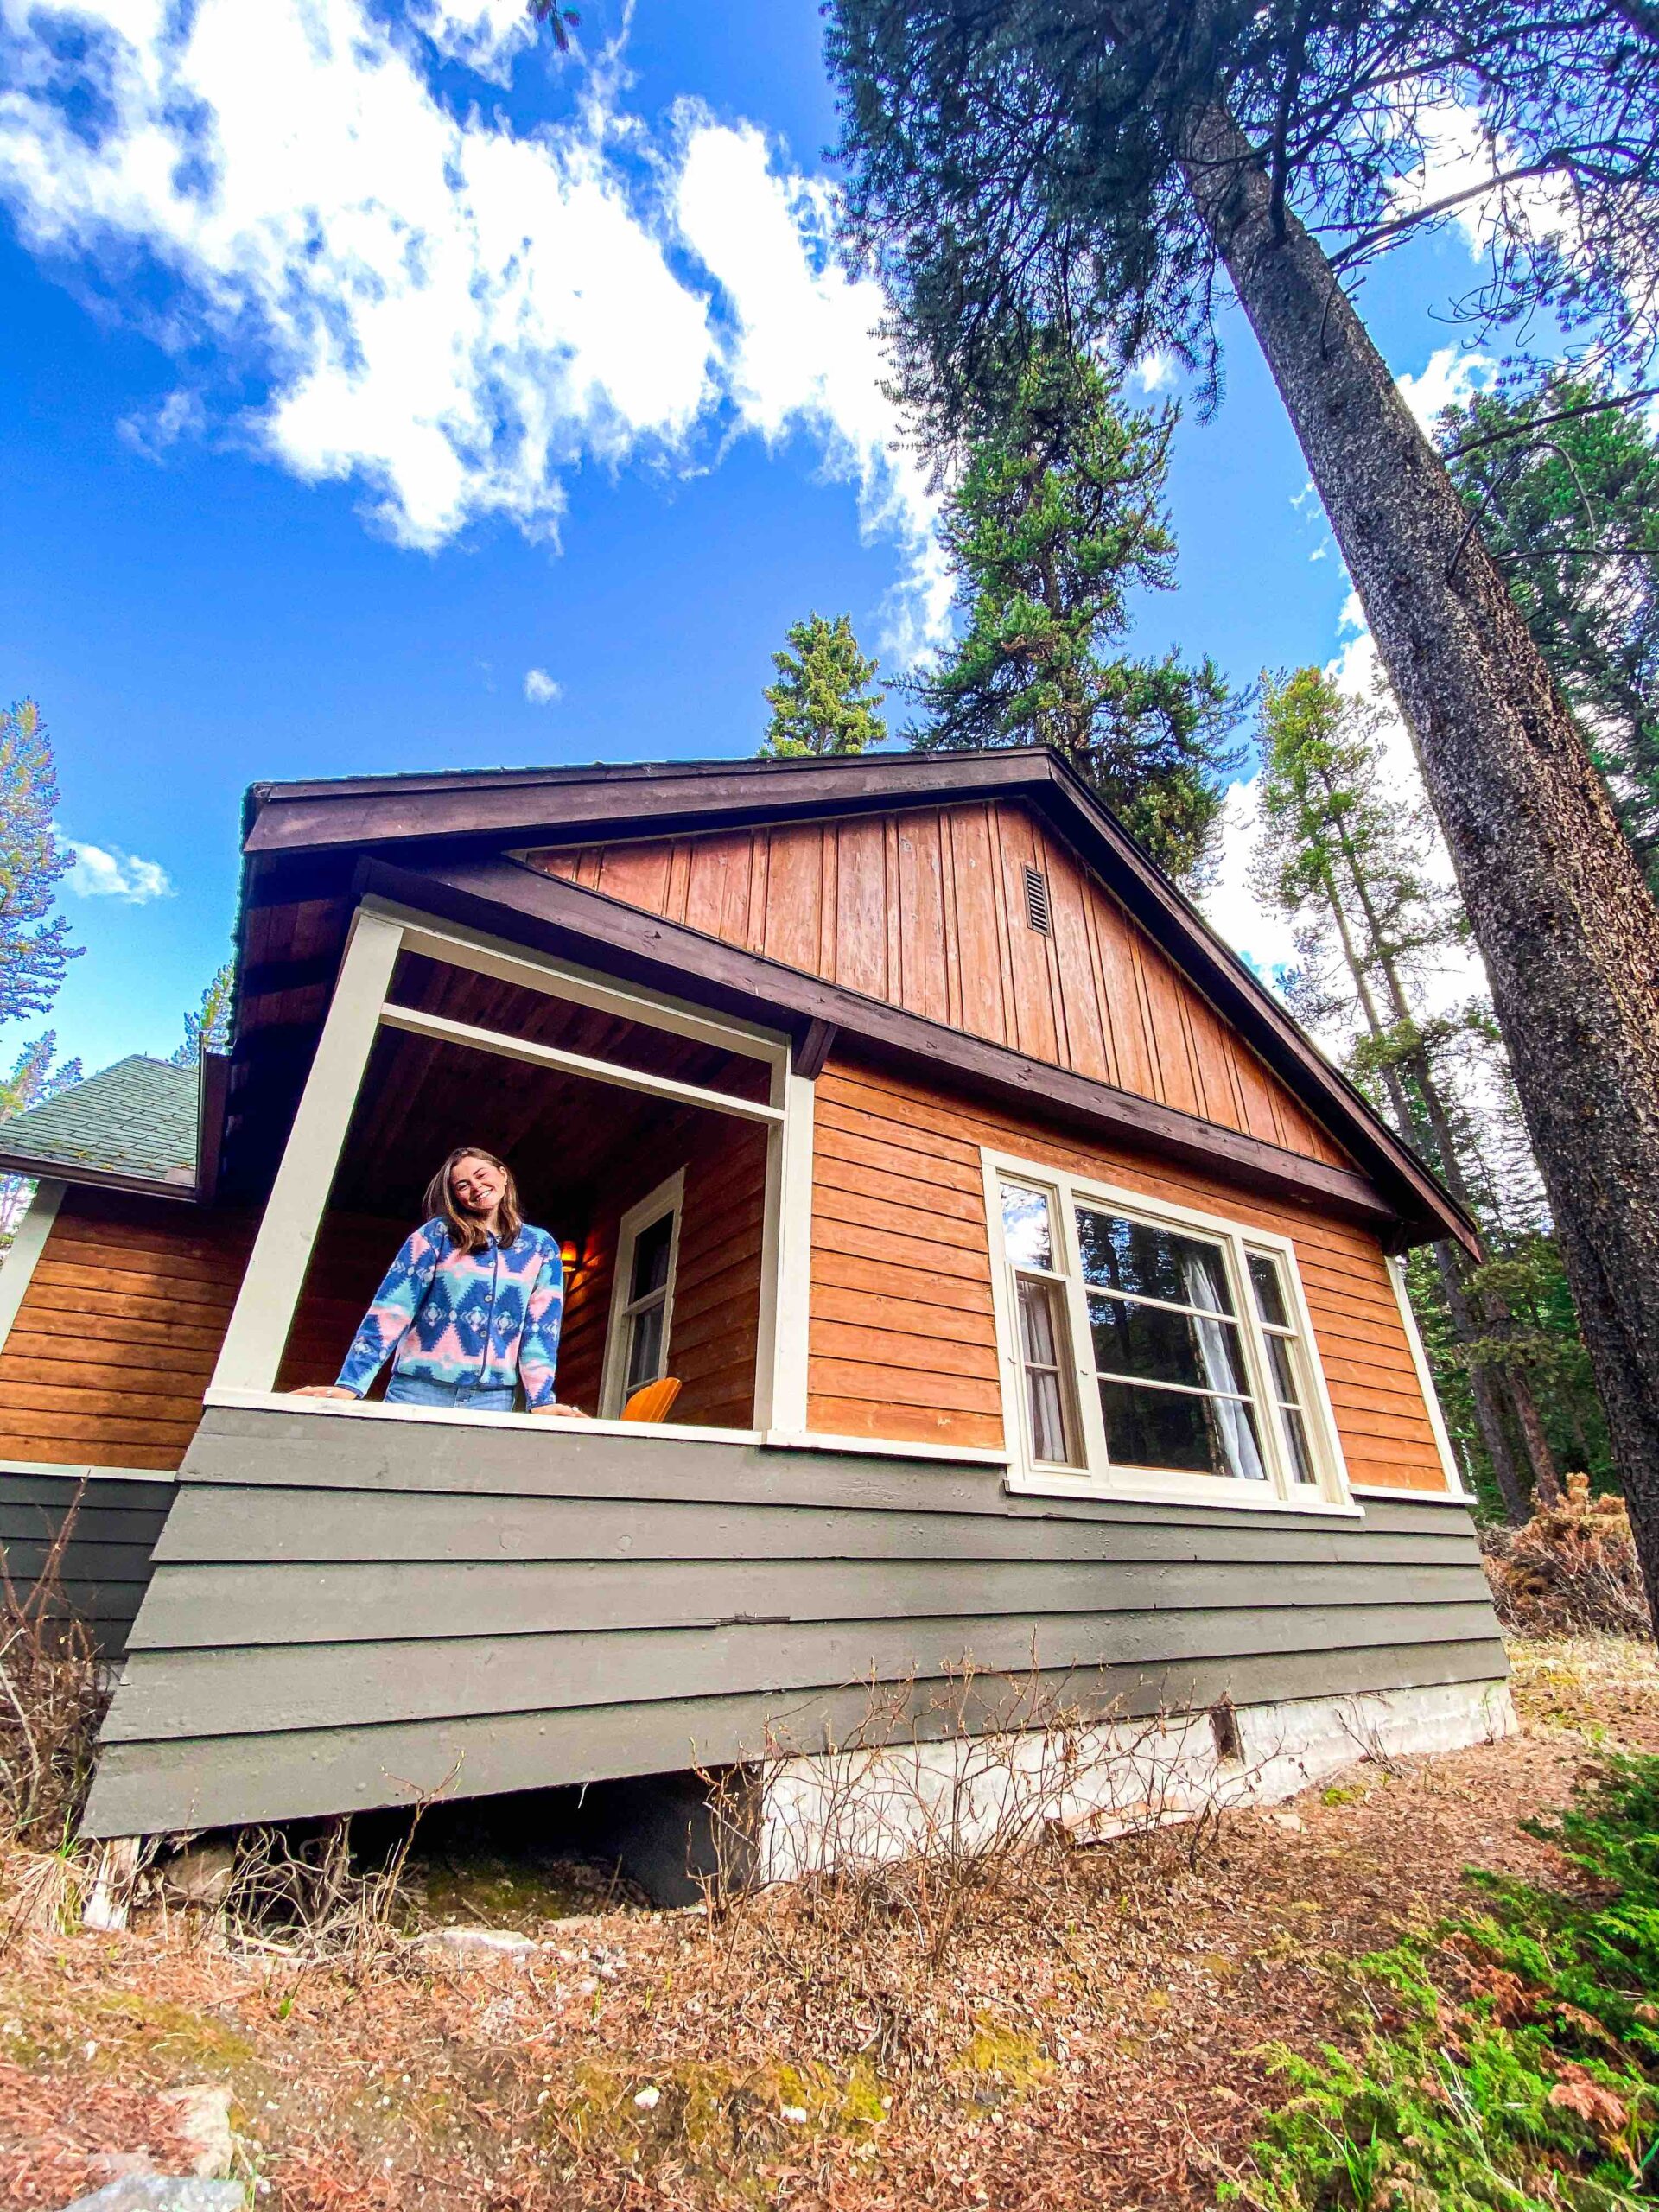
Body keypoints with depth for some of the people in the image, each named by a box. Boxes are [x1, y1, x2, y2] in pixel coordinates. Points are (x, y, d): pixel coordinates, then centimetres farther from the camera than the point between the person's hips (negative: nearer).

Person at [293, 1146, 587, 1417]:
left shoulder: (541, 1247, 5)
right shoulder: (436, 1233, 1)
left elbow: (541, 1327, 2)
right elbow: (391, 1309, -5)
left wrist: (541, 1401, -7)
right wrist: (350, 1383, -14)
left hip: (492, 1398, 1)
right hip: (420, 1388, -1)